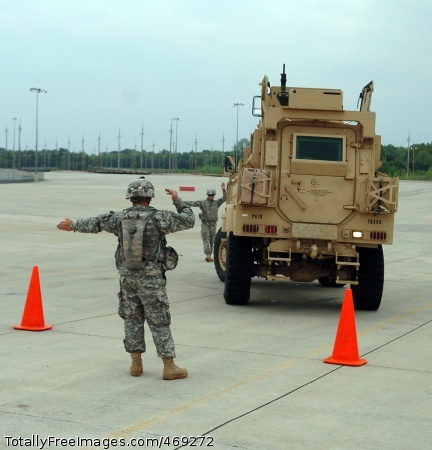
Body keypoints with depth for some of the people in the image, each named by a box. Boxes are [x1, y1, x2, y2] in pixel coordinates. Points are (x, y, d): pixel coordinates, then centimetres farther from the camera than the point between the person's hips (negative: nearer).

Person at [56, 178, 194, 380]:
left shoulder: (119, 218, 3)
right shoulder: (158, 217, -8)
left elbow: (95, 223, 16)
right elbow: (188, 220, -1)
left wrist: (73, 225, 32)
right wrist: (178, 201, 13)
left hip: (127, 276, 4)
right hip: (151, 278, -4)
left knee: (132, 319, 15)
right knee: (159, 322, -1)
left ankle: (136, 363, 18)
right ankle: (169, 366, -1)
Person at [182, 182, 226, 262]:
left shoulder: (216, 203, 9)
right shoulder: (202, 203, 0)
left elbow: (224, 198, -1)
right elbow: (192, 203, -5)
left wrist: (223, 190, -16)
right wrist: (181, 202, -12)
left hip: (213, 224, 4)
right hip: (205, 224, -3)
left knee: (212, 241, 6)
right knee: (206, 240, -11)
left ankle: (209, 256, 12)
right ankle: (208, 255, -23)